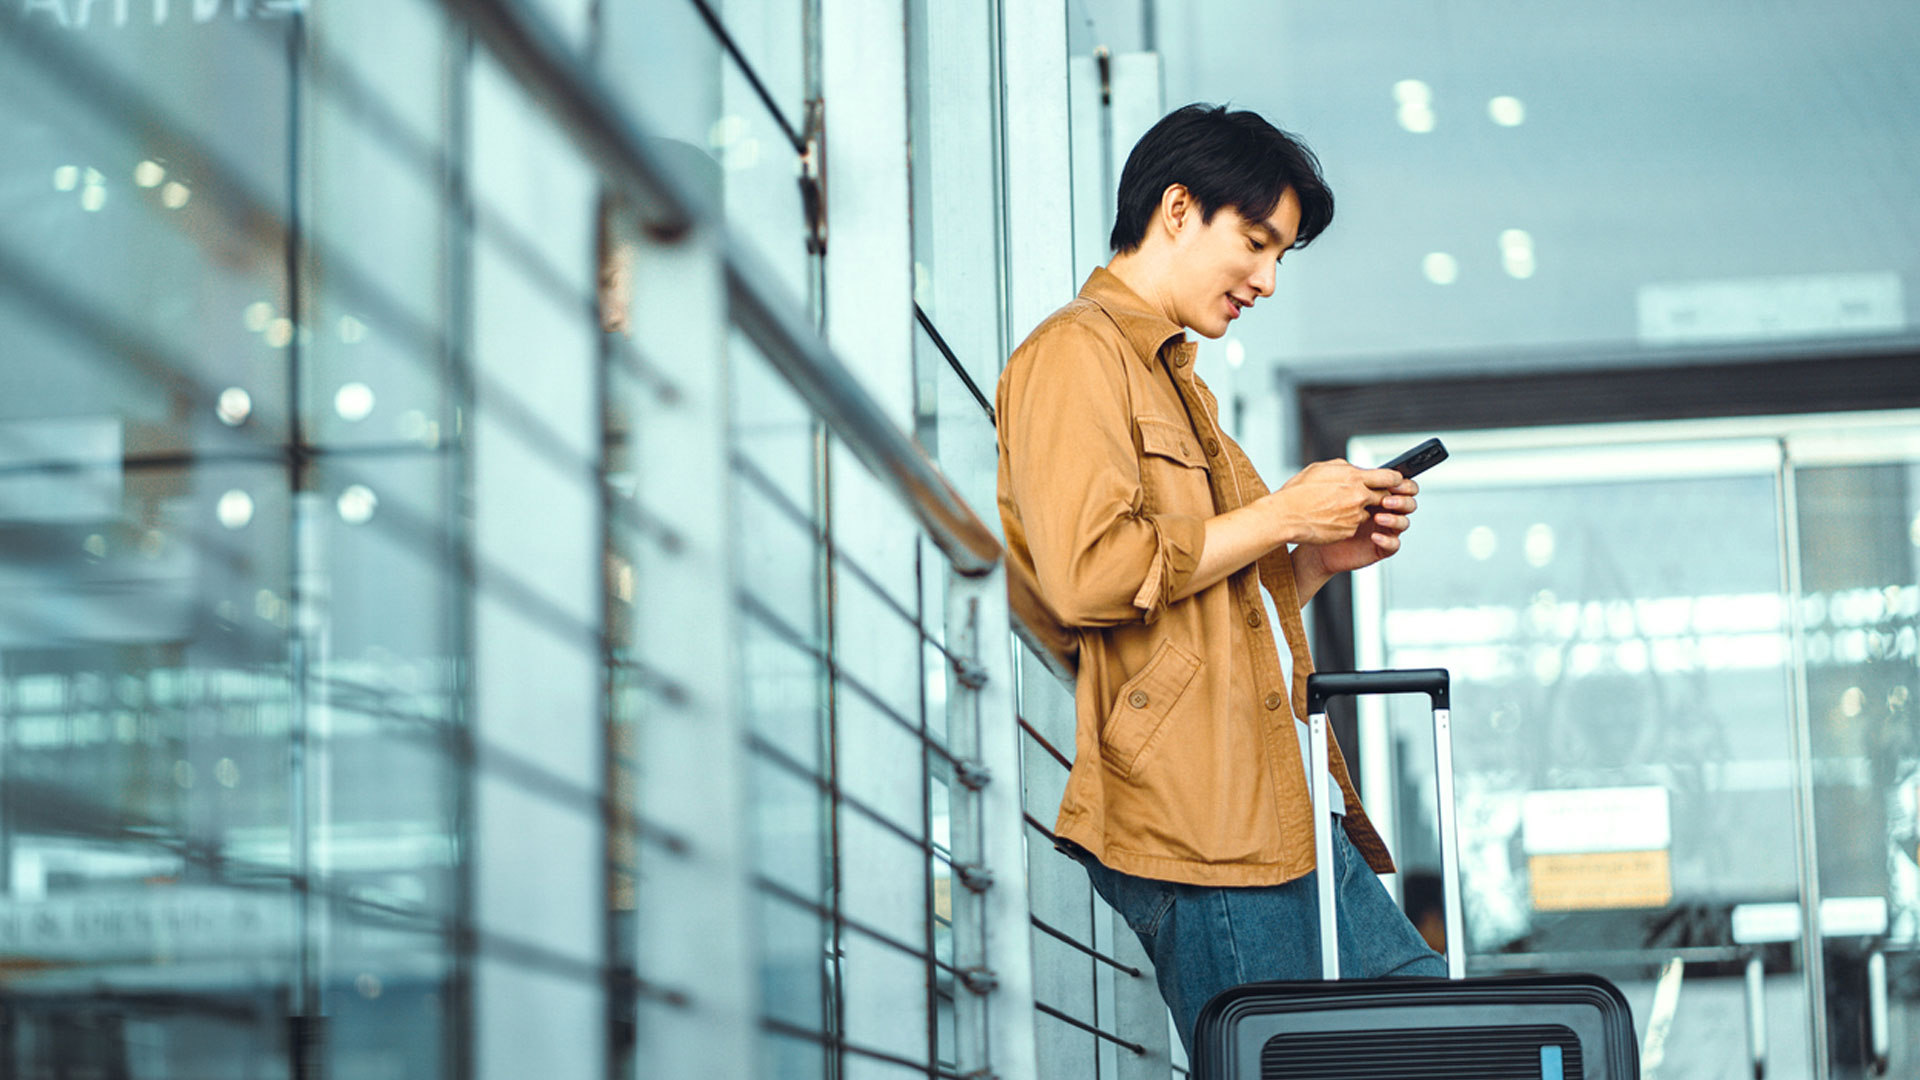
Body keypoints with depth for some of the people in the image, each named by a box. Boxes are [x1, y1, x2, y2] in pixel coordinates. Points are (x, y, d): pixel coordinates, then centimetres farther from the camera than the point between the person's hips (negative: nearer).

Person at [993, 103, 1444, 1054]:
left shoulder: (1171, 376, 28)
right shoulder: (1075, 353, -4)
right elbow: (1087, 573, -20)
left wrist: (1320, 559, 12)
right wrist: (1283, 516, -9)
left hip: (1282, 812, 10)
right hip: (1200, 827, -10)